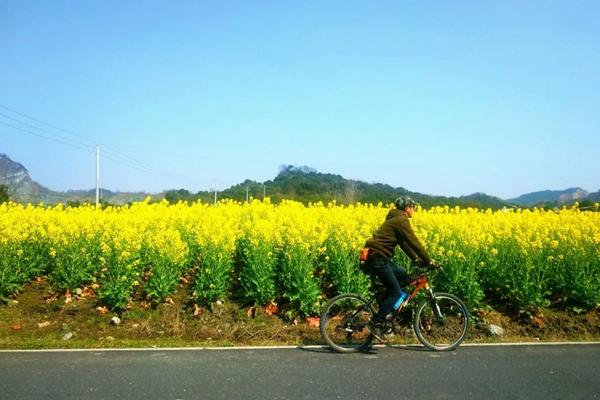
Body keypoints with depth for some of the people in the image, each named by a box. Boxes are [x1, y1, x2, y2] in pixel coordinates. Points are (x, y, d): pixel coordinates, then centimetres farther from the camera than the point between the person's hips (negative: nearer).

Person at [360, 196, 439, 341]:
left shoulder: (395, 219, 21)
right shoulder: (401, 220, -10)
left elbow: (404, 243, 24)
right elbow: (414, 242, -12)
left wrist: (416, 259, 17)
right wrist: (429, 261, -6)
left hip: (378, 257, 10)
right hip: (377, 258, -10)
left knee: (403, 275, 17)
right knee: (396, 292, -7)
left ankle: (384, 307, 15)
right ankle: (376, 324, -7)